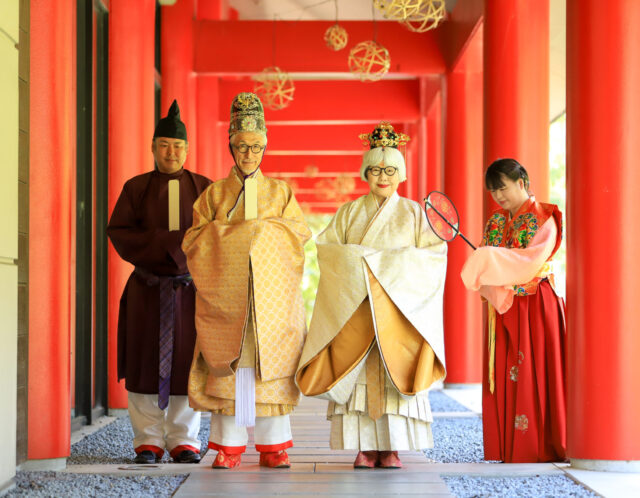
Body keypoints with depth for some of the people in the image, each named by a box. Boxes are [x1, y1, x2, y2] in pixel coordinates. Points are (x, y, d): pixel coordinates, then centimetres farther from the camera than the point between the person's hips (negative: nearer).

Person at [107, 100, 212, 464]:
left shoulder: (203, 188, 9)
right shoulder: (136, 188, 7)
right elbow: (118, 232, -2)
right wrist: (168, 242, -12)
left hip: (190, 289, 0)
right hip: (147, 288, 0)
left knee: (186, 363, -1)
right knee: (146, 363, -2)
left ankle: (184, 442, 6)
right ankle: (148, 442, 5)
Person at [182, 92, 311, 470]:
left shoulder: (280, 192, 13)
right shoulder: (214, 193, 11)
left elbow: (302, 231, 2)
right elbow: (193, 240, 2)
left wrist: (264, 229, -10)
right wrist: (234, 235, -10)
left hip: (270, 293, 0)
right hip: (226, 293, 0)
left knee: (270, 363, -3)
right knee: (228, 367, -4)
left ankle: (273, 446, 3)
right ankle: (229, 447, 0)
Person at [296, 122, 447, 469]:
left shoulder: (413, 213, 9)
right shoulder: (349, 212, 13)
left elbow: (434, 253, 0)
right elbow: (326, 247, 3)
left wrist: (395, 262, -13)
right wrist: (360, 259, -12)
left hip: (399, 307, -1)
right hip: (356, 306, 1)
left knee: (394, 371, -7)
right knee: (360, 373, -5)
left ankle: (391, 447, -3)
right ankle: (366, 448, -2)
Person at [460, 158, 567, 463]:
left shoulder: (543, 219, -4)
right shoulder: (496, 222, 15)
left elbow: (533, 261, -17)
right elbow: (486, 265, 10)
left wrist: (493, 259, -21)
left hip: (534, 307, -6)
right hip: (503, 307, 6)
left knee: (533, 374, -6)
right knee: (503, 374, 3)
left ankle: (539, 445, -1)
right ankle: (507, 446, 7)